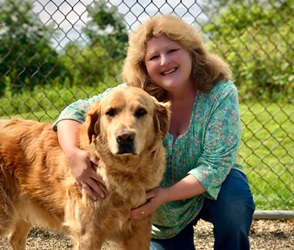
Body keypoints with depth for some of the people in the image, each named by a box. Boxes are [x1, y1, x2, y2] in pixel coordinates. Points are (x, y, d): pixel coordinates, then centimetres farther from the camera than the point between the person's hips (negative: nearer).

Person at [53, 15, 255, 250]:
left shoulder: (221, 94, -24)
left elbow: (216, 163, -27)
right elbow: (75, 112, -18)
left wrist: (166, 195, -36)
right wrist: (74, 154, -38)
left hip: (211, 188, -1)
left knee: (234, 197, -32)